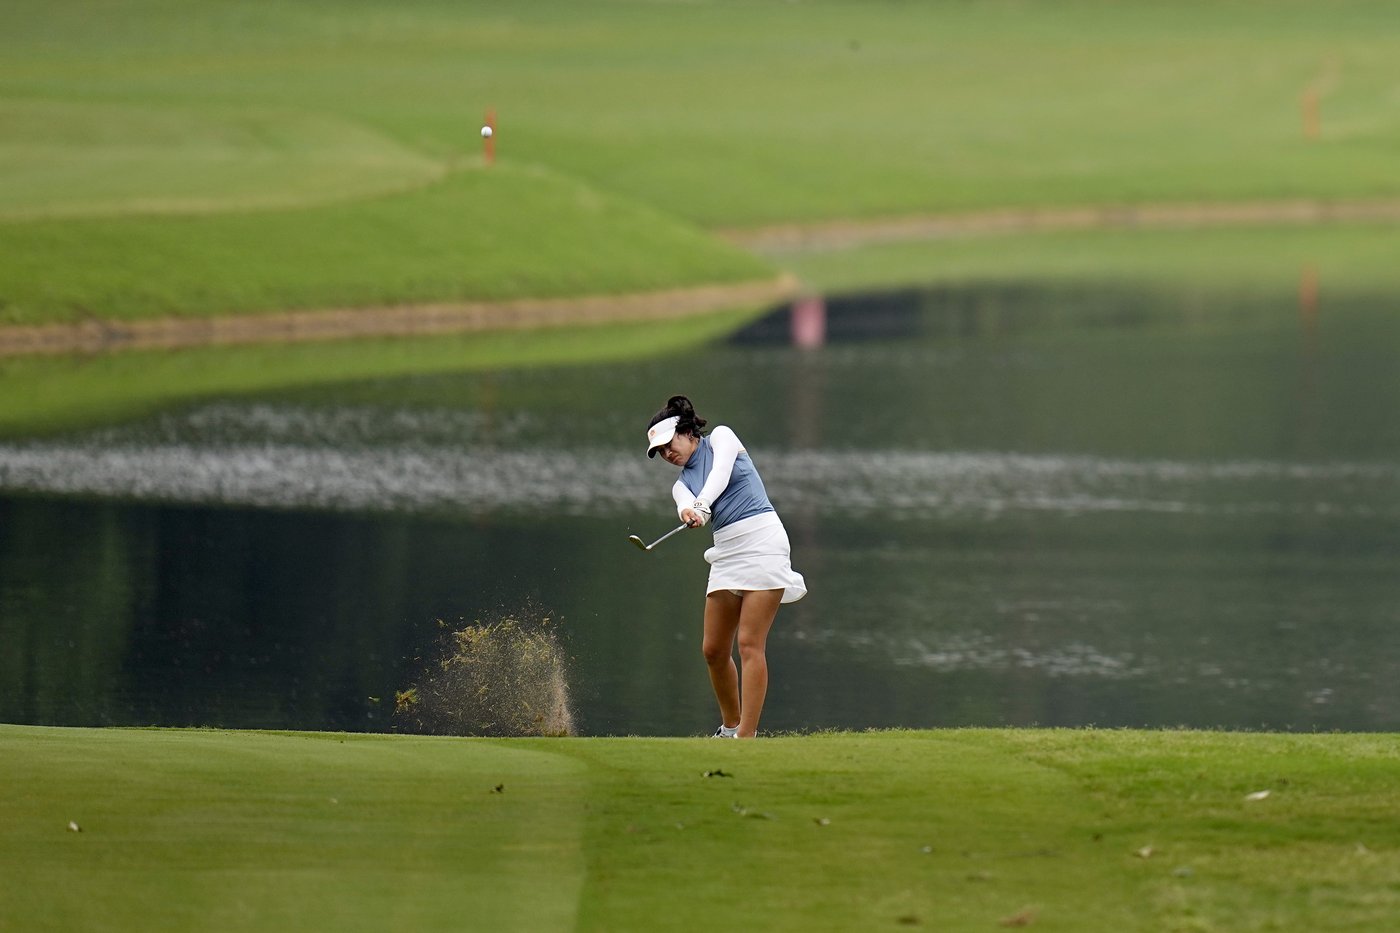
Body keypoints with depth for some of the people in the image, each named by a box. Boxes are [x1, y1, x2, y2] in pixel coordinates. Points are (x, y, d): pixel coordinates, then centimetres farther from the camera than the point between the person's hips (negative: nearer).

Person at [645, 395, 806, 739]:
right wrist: (690, 513, -31)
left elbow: (721, 471, -16)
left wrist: (701, 504, -35)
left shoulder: (720, 438, 5)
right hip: (726, 553, 7)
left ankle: (746, 737, -15)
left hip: (762, 541, -7)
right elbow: (693, 510, -7)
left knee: (749, 644, -12)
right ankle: (731, 726, 25)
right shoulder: (682, 486, 17)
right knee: (714, 649, 6)